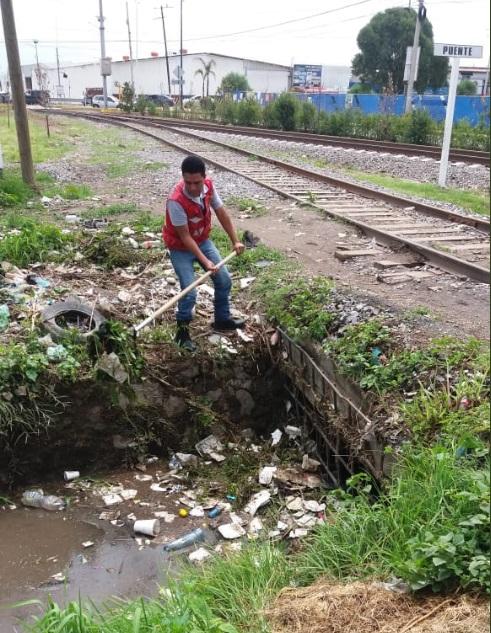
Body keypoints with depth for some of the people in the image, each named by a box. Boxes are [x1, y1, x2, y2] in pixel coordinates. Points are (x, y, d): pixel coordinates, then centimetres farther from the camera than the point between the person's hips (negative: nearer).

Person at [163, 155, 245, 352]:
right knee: (190, 292, -15)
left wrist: (235, 241, -2)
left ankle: (222, 319, 29)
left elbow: (221, 212, -2)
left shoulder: (208, 185, -15)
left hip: (203, 241, 6)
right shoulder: (176, 200, -34)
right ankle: (182, 330, 6)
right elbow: (185, 236, -28)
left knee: (224, 280, 9)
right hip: (181, 248, -6)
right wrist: (205, 261, -31)